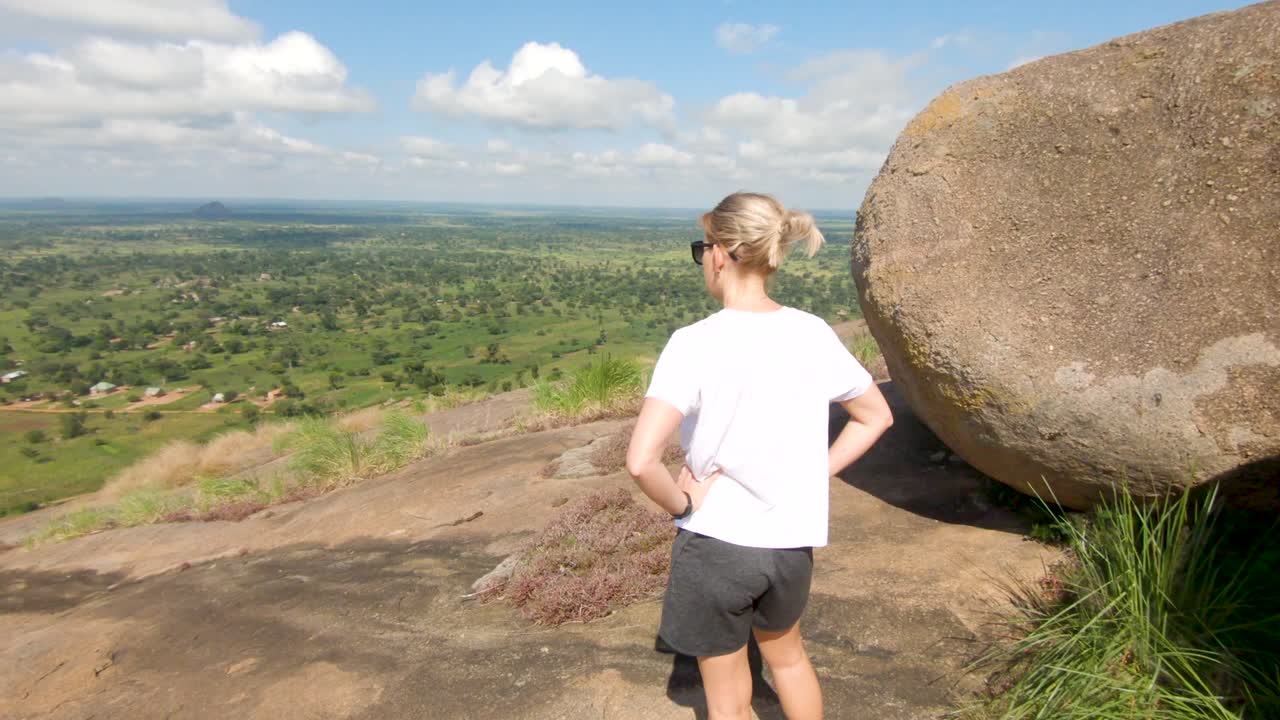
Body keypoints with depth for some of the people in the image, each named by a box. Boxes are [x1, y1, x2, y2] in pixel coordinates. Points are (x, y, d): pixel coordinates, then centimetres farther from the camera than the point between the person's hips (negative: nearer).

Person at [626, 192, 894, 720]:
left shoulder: (695, 343, -21)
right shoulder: (813, 334, -5)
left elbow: (641, 460, -30)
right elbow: (876, 417, 8)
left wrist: (682, 504, -12)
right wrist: (814, 475, 7)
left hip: (714, 542, -5)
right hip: (793, 542, 5)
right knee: (786, 653, 34)